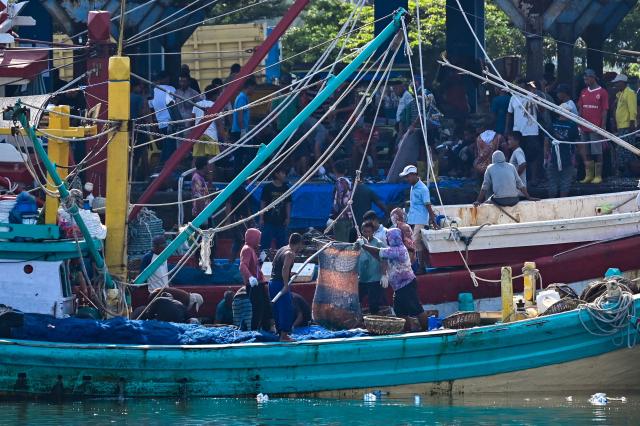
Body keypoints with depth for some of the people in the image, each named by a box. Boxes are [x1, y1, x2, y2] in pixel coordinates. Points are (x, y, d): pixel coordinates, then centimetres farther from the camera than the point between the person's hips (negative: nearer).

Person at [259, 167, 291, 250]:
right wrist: (261, 219, -5)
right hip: (269, 221, -3)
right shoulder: (268, 187, -3)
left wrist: (288, 218, 1)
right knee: (265, 244, -4)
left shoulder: (286, 188, 6)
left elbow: (288, 204, 10)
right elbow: (262, 203, -1)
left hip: (281, 222, 3)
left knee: (282, 244, 5)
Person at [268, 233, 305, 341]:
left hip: (273, 283, 9)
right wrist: (286, 285, -26)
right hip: (280, 284, -9)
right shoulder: (290, 254, -12)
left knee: (278, 311, 16)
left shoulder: (282, 250, 17)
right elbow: (285, 269, -26)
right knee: (287, 310, -6)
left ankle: (281, 332, 23)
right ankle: (284, 336, -8)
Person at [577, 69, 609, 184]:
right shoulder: (583, 92, 12)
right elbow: (580, 109, 15)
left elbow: (604, 111, -5)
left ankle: (598, 176, 2)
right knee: (585, 152, 6)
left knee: (597, 152, -2)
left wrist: (602, 127, -10)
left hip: (596, 129, -5)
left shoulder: (602, 93, -4)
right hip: (584, 129, 5)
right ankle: (588, 175, 12)